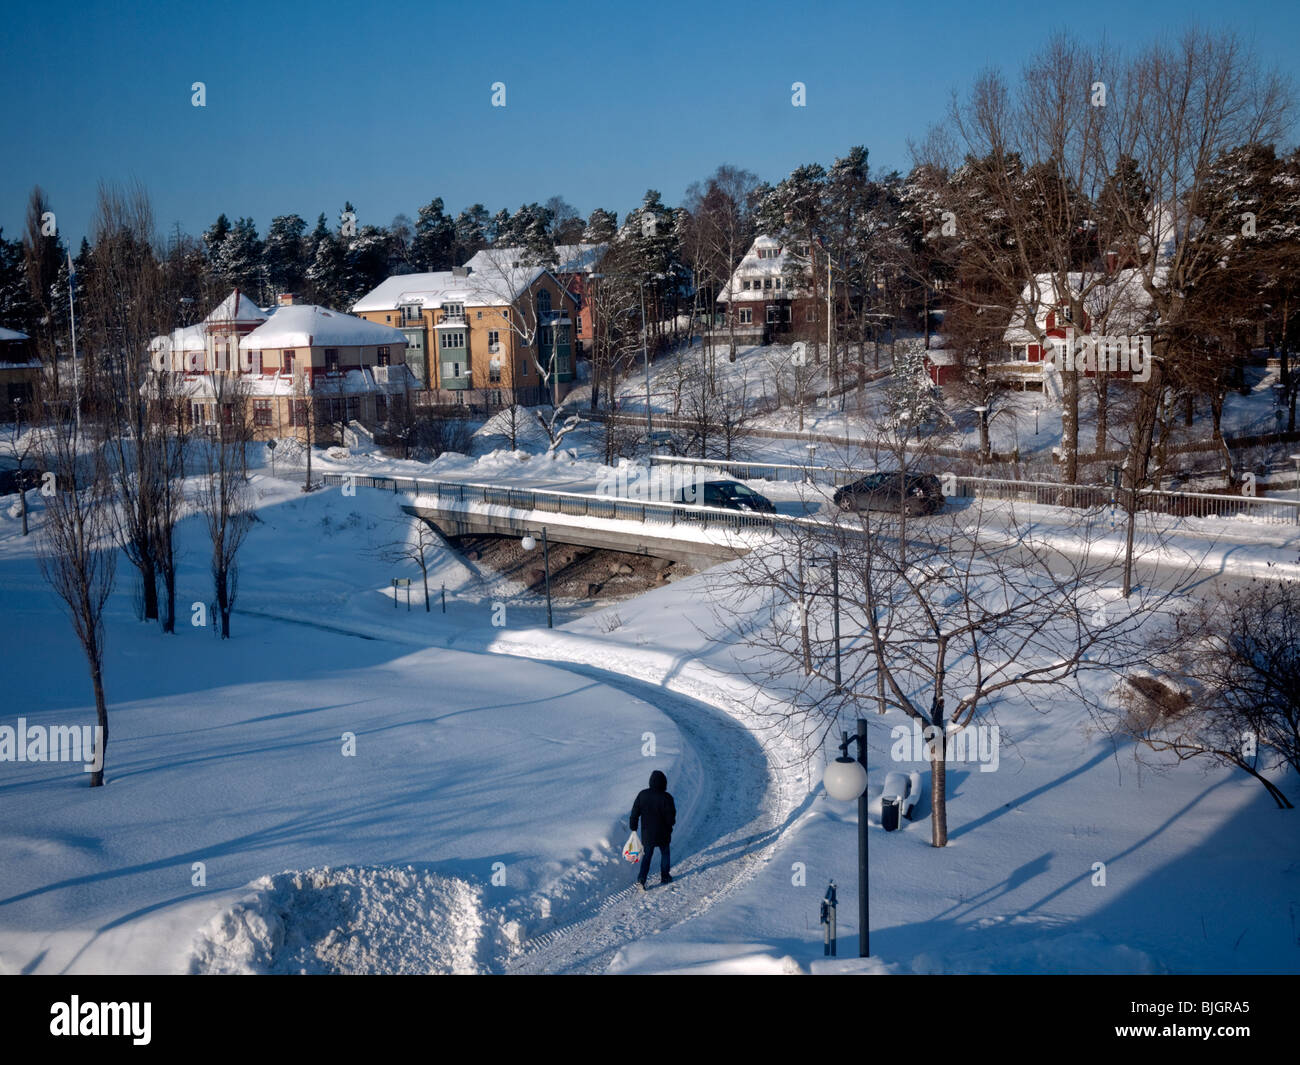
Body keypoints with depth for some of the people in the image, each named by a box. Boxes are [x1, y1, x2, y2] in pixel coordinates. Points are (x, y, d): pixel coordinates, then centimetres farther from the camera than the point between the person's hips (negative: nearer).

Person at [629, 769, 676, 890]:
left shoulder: (642, 795, -9)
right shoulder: (666, 798, -20)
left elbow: (634, 813, -3)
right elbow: (671, 818, -14)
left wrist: (633, 828, 8)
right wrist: (670, 824, 9)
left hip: (646, 833, 2)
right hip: (662, 834, -2)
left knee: (647, 855, 16)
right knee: (665, 853, 21)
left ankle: (641, 879, 3)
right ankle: (664, 877, 30)